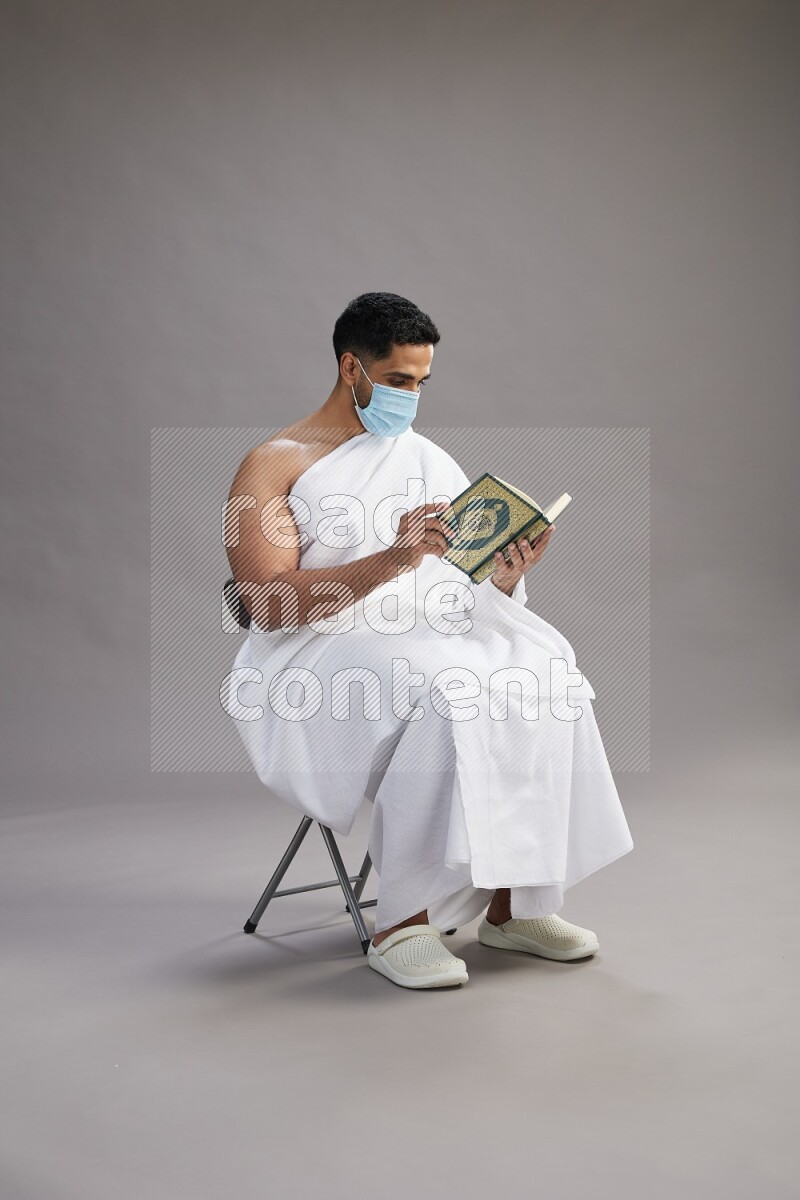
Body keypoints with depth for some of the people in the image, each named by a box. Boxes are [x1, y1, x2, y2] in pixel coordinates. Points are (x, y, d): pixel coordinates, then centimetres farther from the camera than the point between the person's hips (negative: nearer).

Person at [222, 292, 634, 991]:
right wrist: (393, 560, -24)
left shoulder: (432, 460, 21)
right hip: (325, 649, -5)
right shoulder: (273, 466, 4)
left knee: (541, 672, -25)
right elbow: (270, 604, -12)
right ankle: (400, 925, -26)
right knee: (447, 693, -35)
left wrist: (508, 579, -10)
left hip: (439, 629, 5)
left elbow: (478, 586, 15)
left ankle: (512, 903, -17)